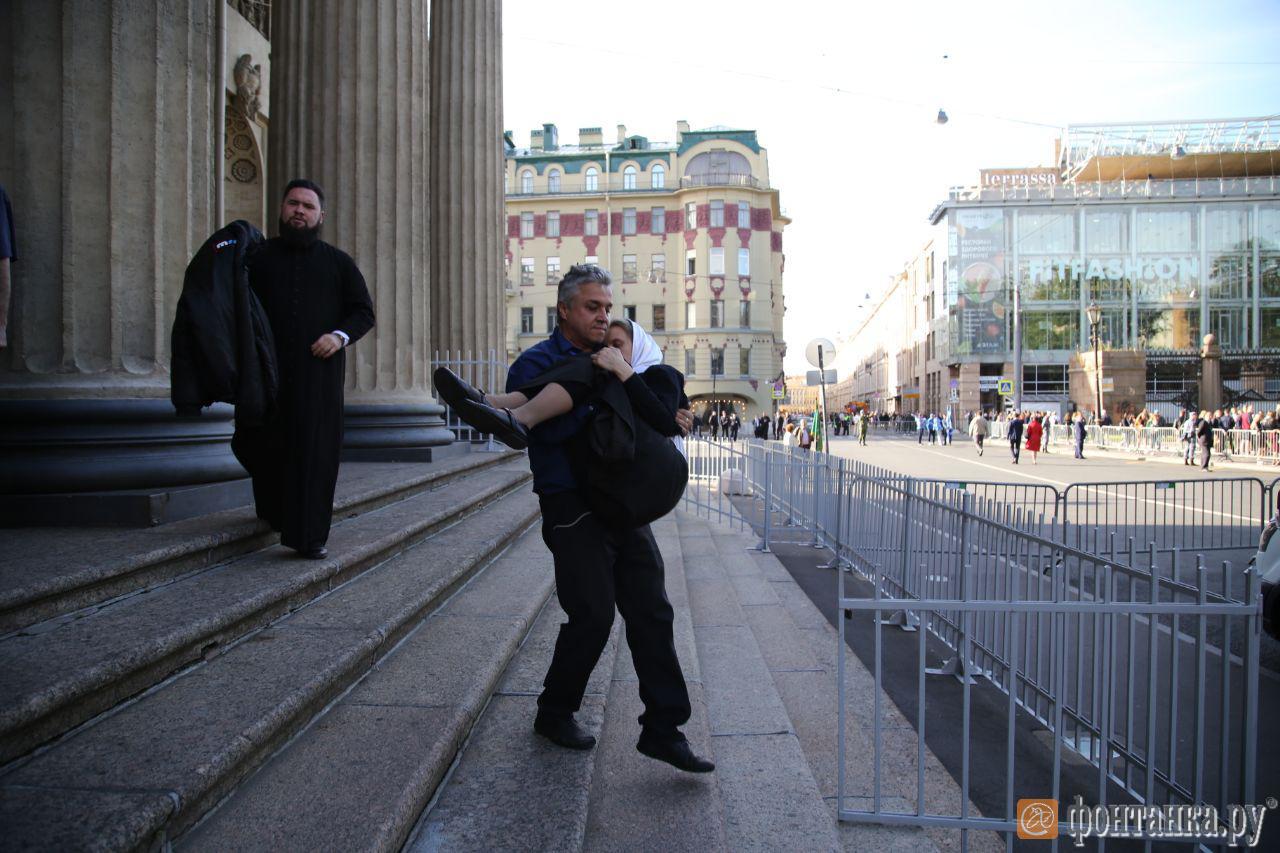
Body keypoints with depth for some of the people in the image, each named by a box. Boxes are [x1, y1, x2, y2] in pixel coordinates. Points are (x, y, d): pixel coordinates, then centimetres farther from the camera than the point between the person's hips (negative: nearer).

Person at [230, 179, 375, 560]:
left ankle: (309, 536, 2)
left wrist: (341, 336, -9)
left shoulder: (338, 262, 11)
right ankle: (275, 510, 33)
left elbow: (364, 311, 9)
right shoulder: (259, 257, 12)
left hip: (319, 374, -1)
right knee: (259, 446, 4)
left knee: (316, 453, -5)